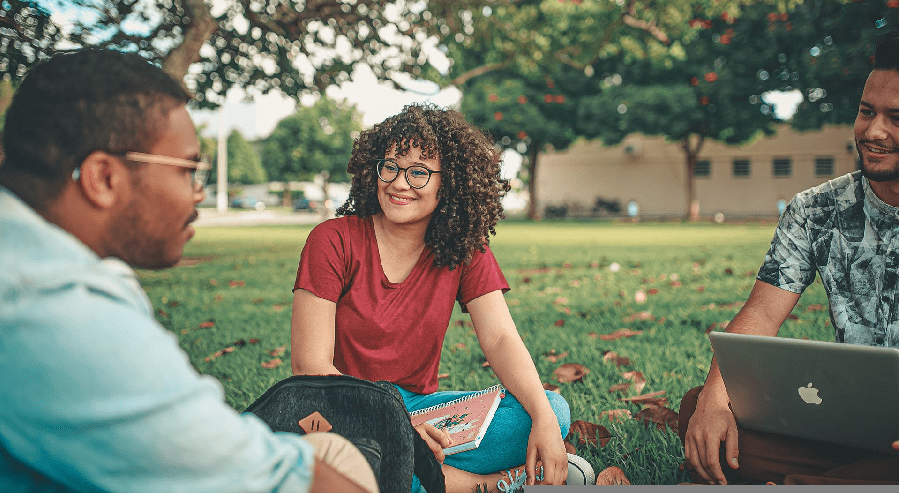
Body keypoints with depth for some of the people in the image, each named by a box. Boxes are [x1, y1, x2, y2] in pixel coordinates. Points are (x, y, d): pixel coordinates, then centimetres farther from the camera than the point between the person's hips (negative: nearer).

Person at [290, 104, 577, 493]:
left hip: (418, 406, 2)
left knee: (554, 410, -16)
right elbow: (309, 365, -15)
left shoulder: (466, 251, 1)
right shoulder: (334, 241, -10)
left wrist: (544, 420, -28)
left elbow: (500, 339, -9)